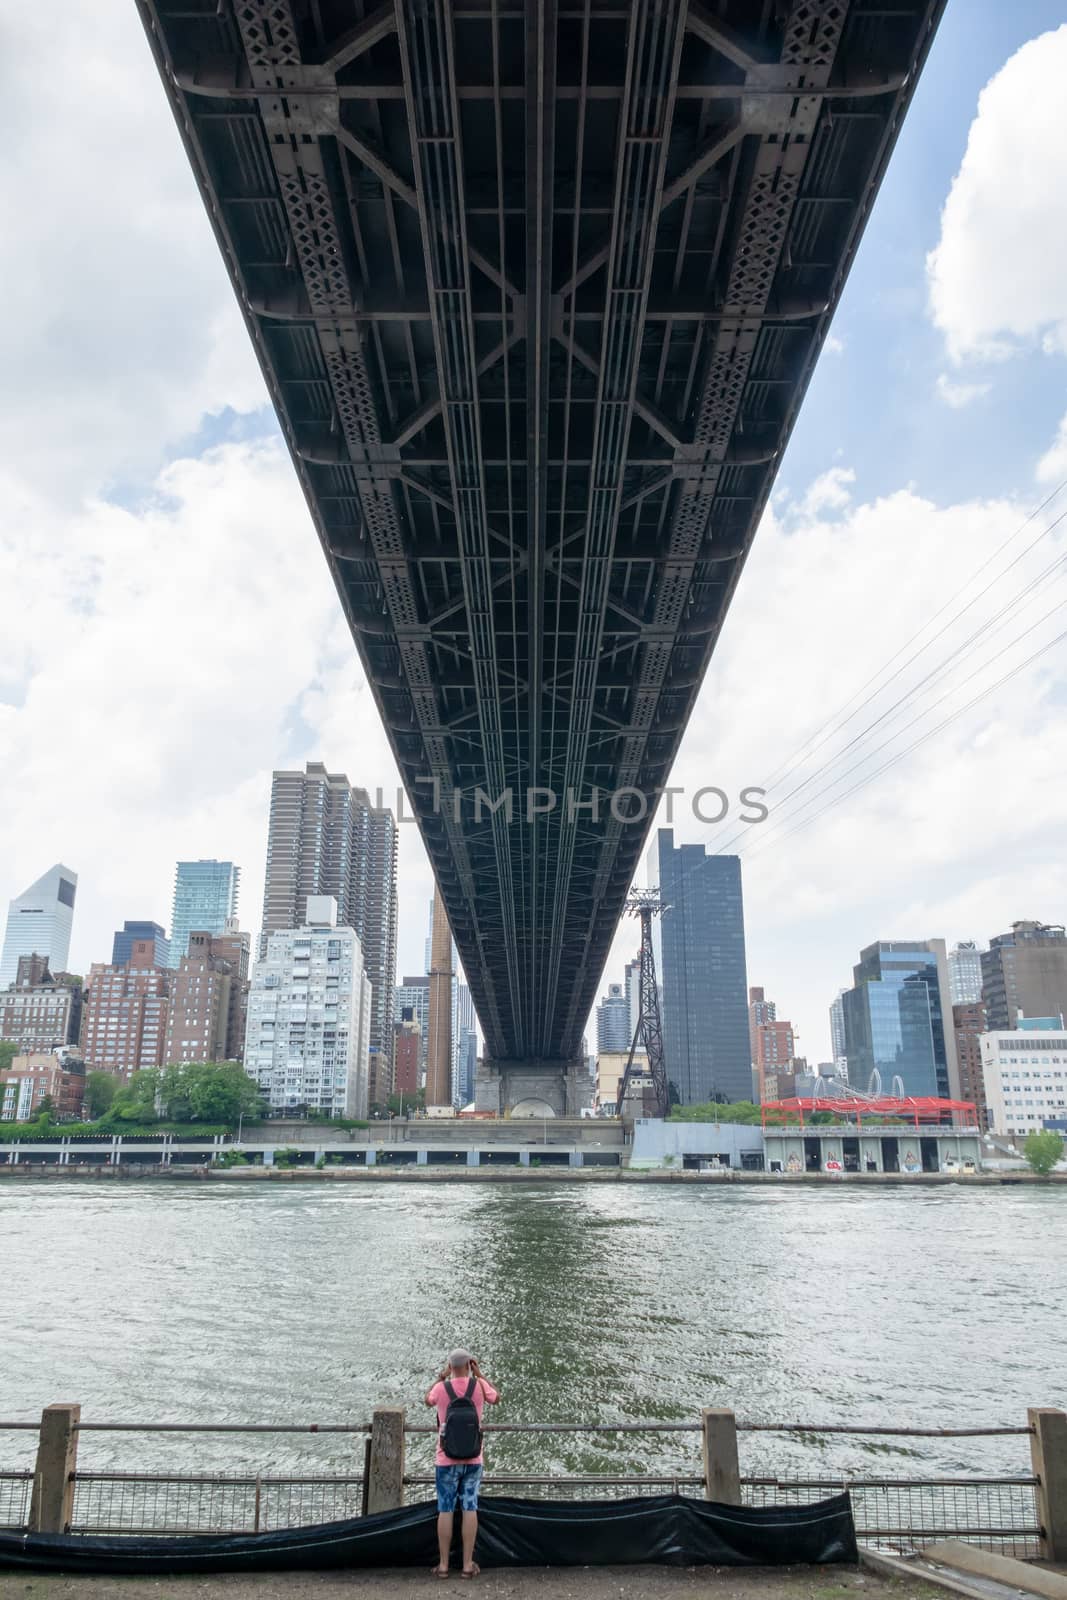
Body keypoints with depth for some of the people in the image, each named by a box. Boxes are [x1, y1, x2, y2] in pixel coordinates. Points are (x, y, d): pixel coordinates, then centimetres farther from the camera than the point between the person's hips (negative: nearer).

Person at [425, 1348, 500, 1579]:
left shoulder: (441, 1388, -10)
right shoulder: (479, 1385, -9)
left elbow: (428, 1400, 15)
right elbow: (495, 1398, 14)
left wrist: (441, 1376, 17)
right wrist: (480, 1374, 15)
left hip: (447, 1460, -1)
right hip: (473, 1460, 1)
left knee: (445, 1511, 6)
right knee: (469, 1509, 6)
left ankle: (443, 1565, 11)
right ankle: (468, 1565, 9)